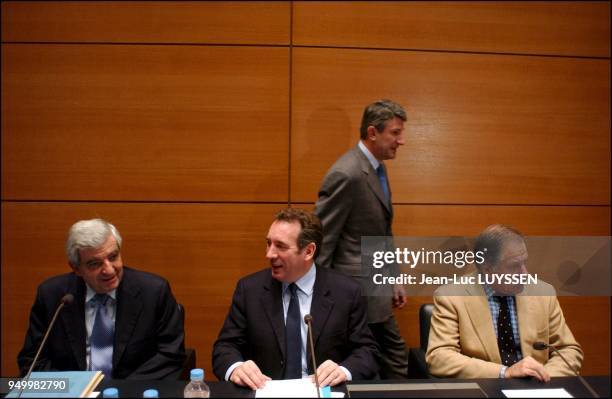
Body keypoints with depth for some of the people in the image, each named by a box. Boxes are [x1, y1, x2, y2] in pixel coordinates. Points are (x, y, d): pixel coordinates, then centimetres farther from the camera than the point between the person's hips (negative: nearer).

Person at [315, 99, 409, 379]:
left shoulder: (378, 168, 10)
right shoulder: (346, 174, -21)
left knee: (395, 361, 17)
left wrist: (395, 279, 16)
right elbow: (322, 240, -19)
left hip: (376, 293, 9)